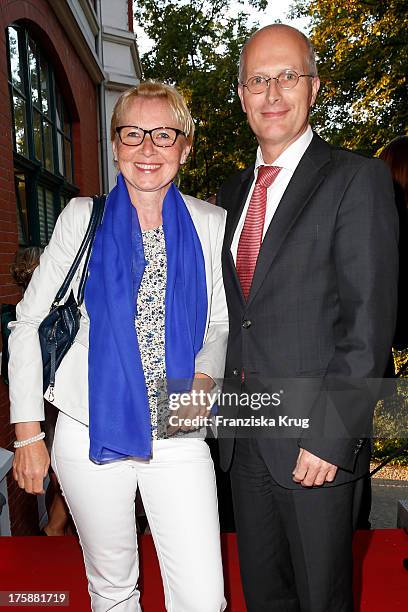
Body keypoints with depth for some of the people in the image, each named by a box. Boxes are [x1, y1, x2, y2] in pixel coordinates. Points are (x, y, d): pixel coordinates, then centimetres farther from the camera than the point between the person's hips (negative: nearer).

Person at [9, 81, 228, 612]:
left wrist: (205, 377, -11)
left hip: (178, 437, 1)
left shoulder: (211, 225, 0)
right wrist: (27, 432, -1)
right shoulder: (83, 218, -2)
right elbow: (28, 322, 1)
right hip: (91, 434, 0)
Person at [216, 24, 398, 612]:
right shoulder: (233, 190, 11)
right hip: (243, 435, 6)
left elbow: (369, 321, -14)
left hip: (314, 439, -5)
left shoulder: (356, 178, -8)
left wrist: (329, 436, -18)